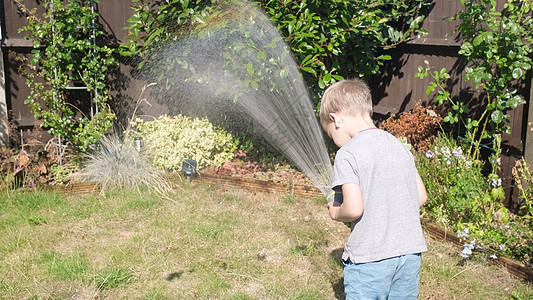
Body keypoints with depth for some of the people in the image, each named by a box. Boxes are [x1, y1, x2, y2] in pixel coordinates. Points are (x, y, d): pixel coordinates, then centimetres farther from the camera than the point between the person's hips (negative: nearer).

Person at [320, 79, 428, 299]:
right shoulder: (400, 147, 9)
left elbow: (354, 208, -20)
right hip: (411, 251, 6)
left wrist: (335, 213, 0)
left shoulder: (347, 154, -12)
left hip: (369, 257, -6)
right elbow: (421, 197, 12)